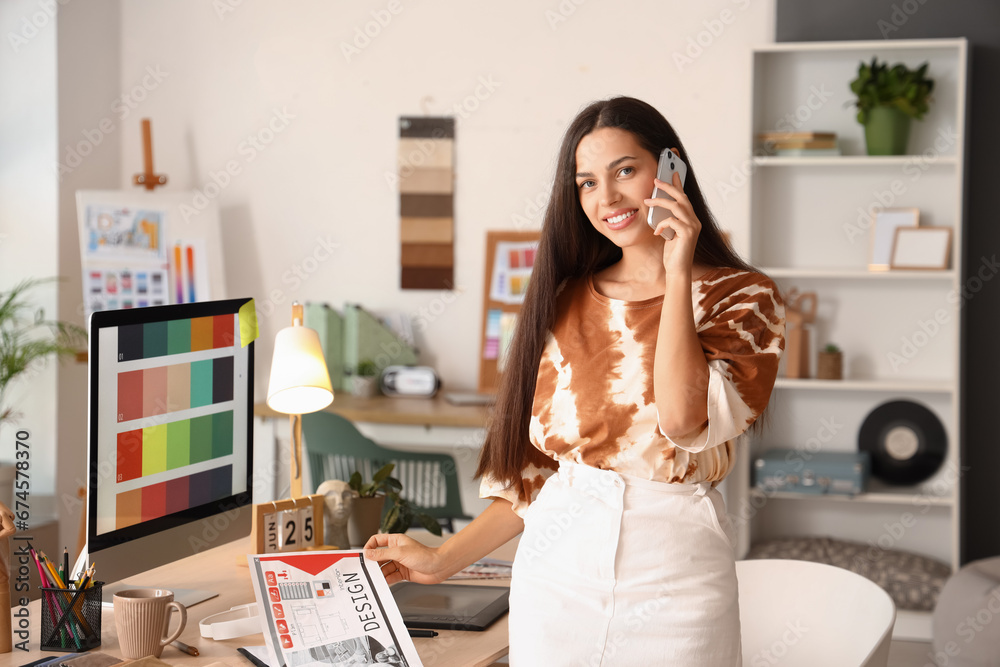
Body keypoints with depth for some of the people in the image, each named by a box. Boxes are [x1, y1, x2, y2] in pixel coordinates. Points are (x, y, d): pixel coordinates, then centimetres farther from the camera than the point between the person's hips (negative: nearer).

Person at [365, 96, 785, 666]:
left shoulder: (742, 298, -3)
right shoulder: (567, 303, 9)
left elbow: (685, 420, -20)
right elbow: (535, 467, 11)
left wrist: (678, 274, -16)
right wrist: (444, 560, 6)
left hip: (672, 573, -3)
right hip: (556, 570, 3)